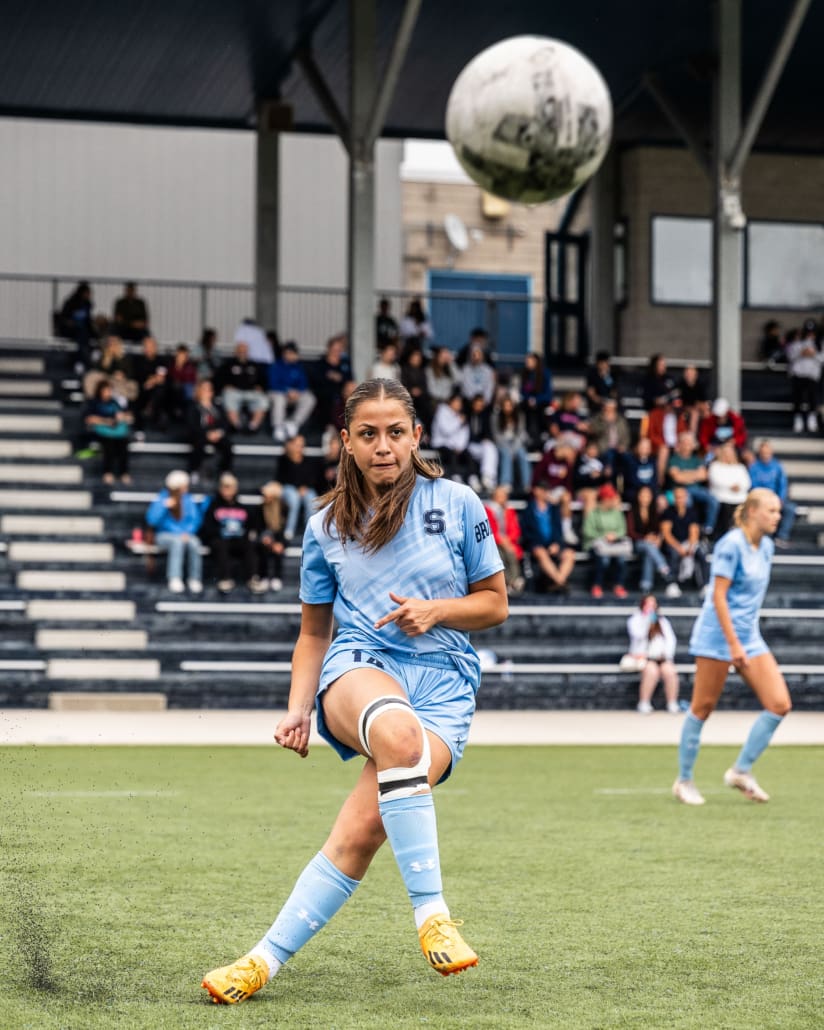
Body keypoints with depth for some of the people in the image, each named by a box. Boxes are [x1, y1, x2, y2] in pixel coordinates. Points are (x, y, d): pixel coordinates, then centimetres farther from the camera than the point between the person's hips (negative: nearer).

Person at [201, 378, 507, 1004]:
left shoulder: (457, 505, 6)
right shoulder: (327, 527, 13)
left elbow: (494, 604, 12)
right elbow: (315, 632, 21)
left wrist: (435, 611, -7)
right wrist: (298, 710, 7)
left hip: (444, 681, 0)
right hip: (358, 670, 0)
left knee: (361, 832, -25)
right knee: (397, 730, -41)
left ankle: (266, 962, -15)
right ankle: (431, 914, -37)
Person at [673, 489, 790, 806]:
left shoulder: (766, 547, 10)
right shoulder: (731, 545, -14)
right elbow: (718, 596, -17)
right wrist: (734, 644, -21)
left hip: (749, 637, 8)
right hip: (718, 636, -8)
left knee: (779, 704, -4)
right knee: (703, 708, 0)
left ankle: (741, 771, 6)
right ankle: (684, 780, 12)